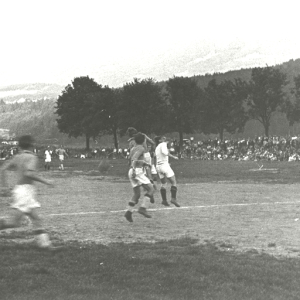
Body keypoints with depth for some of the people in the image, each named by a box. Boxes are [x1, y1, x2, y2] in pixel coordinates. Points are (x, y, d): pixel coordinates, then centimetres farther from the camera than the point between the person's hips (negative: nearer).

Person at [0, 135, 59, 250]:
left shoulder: (17, 157, 13)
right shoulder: (31, 157, -9)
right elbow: (29, 173, -24)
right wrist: (44, 181, -14)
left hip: (18, 188, 9)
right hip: (26, 190, -9)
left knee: (36, 219, 8)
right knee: (14, 221, -9)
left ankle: (44, 243, 6)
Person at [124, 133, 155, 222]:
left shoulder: (132, 149, 21)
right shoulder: (141, 148, -4)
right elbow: (134, 158, -20)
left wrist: (144, 163, 36)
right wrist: (134, 169, -27)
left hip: (131, 171, 8)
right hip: (138, 171, -8)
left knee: (137, 194, 12)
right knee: (150, 189, -5)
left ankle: (129, 211, -2)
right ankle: (142, 208, -20)